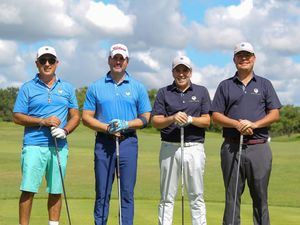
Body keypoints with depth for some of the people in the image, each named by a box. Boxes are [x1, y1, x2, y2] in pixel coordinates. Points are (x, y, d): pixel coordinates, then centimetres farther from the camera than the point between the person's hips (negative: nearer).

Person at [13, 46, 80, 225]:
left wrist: (65, 130, -7)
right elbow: (17, 117, 2)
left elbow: (75, 116, 13)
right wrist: (43, 121, -10)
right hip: (34, 145, -2)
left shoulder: (67, 88, 13)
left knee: (56, 190, 6)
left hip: (59, 146, 3)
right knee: (28, 189, -7)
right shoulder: (27, 88, 5)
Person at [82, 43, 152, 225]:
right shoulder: (96, 87, 8)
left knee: (127, 193, 1)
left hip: (128, 142, 0)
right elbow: (86, 117, 5)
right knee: (102, 193, 3)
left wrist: (126, 124, -11)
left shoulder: (138, 87, 8)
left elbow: (146, 118, 7)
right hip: (104, 143, 0)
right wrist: (107, 128, -11)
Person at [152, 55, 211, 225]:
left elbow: (207, 121, 3)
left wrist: (190, 119, -15)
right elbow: (155, 121, 1)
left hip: (194, 147, 0)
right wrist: (172, 118, -18)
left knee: (197, 196, 2)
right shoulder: (163, 93, 9)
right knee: (167, 197, 4)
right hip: (169, 147, 0)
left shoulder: (201, 91, 10)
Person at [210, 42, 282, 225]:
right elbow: (216, 116, 5)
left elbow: (275, 114, 4)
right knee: (232, 196, 3)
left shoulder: (264, 84, 12)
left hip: (259, 147, 0)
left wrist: (254, 124, -13)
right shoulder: (225, 86, 12)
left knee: (260, 196, 2)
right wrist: (237, 124, -12)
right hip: (232, 147, 0)